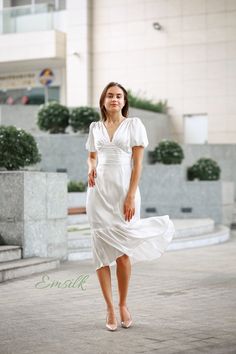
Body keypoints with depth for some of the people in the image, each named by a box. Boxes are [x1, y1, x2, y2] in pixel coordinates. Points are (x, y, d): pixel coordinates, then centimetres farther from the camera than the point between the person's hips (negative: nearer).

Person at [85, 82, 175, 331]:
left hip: (124, 191, -3)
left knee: (123, 253, -3)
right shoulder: (95, 127, 12)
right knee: (102, 250, 0)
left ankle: (123, 305, 17)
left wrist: (131, 196, -12)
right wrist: (91, 168, -3)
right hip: (99, 192, 3)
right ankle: (109, 308, 9)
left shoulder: (134, 124, 2)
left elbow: (137, 163, -3)